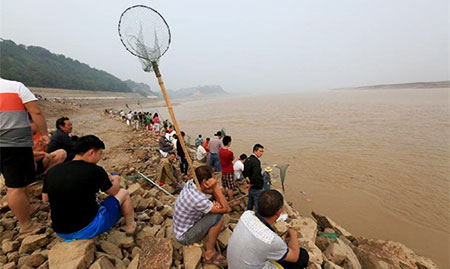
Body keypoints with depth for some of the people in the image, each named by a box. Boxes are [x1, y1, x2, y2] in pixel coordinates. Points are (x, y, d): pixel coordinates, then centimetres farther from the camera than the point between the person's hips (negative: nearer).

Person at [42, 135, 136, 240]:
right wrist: (116, 180, 20)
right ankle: (130, 226, 26)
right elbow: (113, 191, -2)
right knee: (123, 193, 9)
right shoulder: (95, 171, -20)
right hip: (88, 229, -6)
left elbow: (45, 198, 14)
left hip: (60, 232, 6)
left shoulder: (52, 171, -3)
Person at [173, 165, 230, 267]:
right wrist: (216, 186, -30)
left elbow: (212, 191, -1)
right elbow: (226, 209, -27)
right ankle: (209, 253, -3)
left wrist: (217, 201, -22)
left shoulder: (190, 183, -13)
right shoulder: (199, 200, -36)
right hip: (184, 236, -8)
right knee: (218, 217, -22)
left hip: (181, 227, 8)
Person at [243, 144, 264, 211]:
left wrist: (247, 178, 5)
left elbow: (244, 171, 15)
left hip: (251, 188, 9)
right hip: (257, 188, -9)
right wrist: (251, 184, -21)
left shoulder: (248, 159, 5)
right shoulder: (256, 161, -24)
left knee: (250, 204, 24)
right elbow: (256, 175, -34)